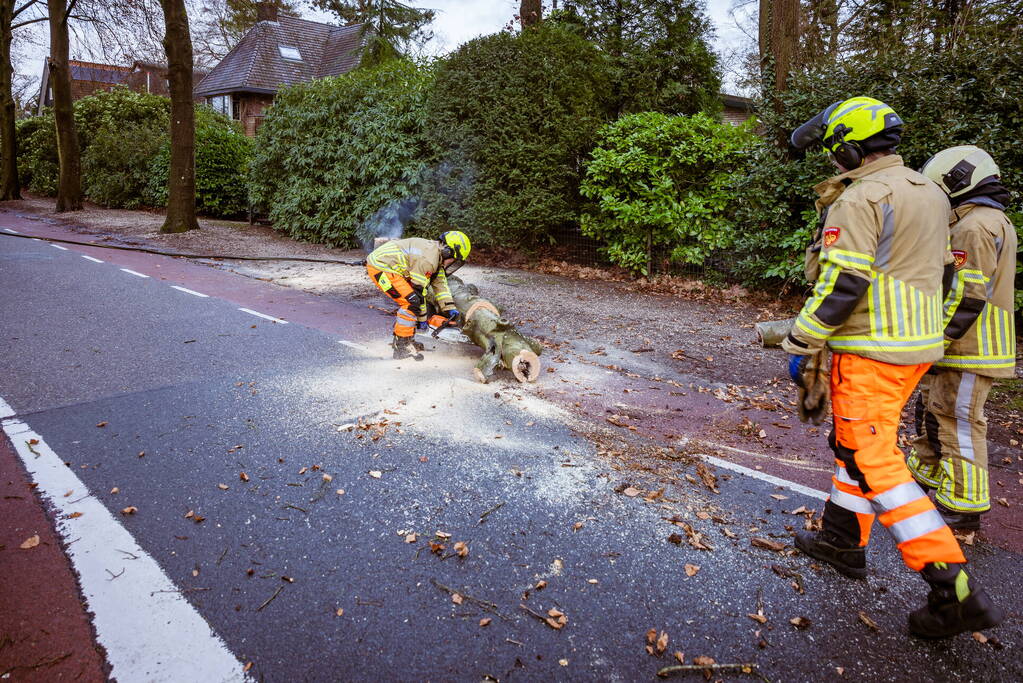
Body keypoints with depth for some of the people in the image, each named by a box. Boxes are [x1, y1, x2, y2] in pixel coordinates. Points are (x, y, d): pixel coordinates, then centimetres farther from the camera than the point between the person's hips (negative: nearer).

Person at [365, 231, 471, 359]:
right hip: (381, 267, -11)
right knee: (412, 302, -13)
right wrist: (422, 319, -4)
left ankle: (399, 339, 23)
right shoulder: (427, 260, -21)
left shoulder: (436, 254, 10)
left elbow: (440, 284, 11)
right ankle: (402, 348, -8)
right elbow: (418, 291, -15)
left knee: (408, 301, 15)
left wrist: (450, 309, 5)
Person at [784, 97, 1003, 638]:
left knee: (873, 462, -5)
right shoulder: (931, 194, 15)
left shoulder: (861, 198, -14)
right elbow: (924, 269, 18)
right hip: (918, 346, 10)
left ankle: (955, 590, -4)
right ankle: (843, 541, 32)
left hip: (871, 351, -10)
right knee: (854, 444, 20)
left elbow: (840, 286, -20)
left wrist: (799, 345, -12)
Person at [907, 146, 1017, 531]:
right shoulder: (994, 221, 18)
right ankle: (925, 472, 36)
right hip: (966, 347, 10)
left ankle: (963, 508, 6)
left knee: (959, 424, -3)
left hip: (970, 351, -10)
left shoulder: (975, 226, -17)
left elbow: (968, 297, -23)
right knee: (932, 410, 21)